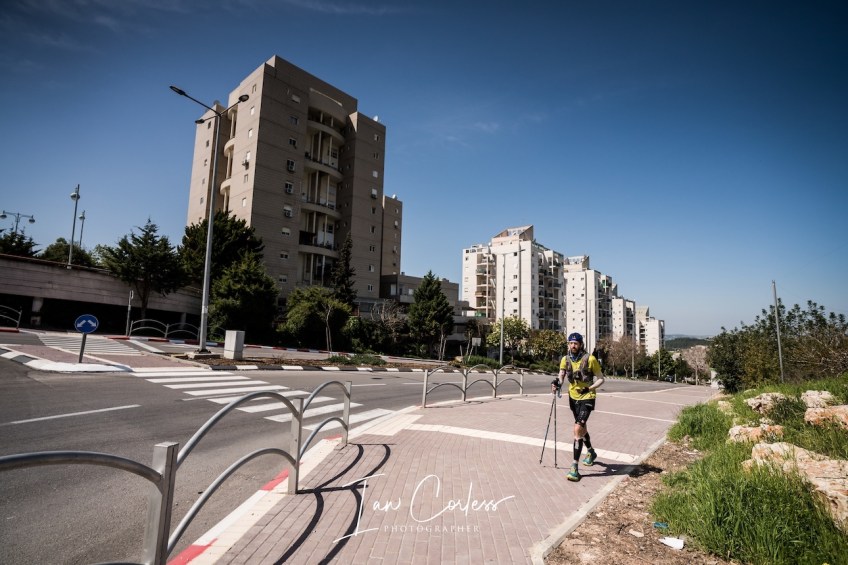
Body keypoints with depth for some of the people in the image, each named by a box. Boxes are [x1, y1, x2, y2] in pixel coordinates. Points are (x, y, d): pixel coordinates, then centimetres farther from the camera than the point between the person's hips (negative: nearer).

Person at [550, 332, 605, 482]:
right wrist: (557, 383, -29)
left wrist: (589, 388, -23)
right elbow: (561, 376, -7)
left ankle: (575, 467, -12)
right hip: (573, 397, 6)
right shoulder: (565, 360, -3)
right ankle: (591, 452, 50)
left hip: (587, 398, -5)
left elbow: (601, 379, -8)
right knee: (582, 427, 23)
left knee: (577, 428, -18)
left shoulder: (590, 359, -16)